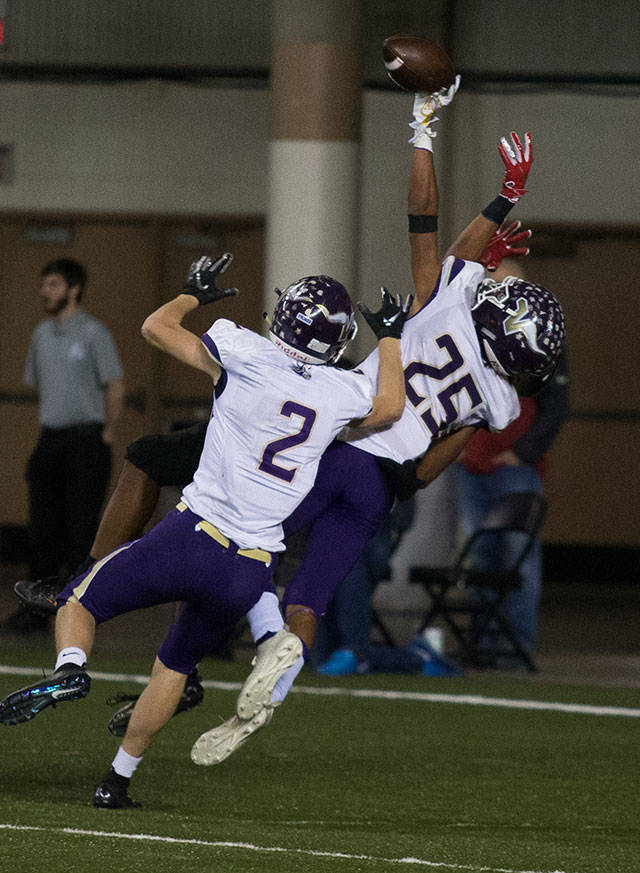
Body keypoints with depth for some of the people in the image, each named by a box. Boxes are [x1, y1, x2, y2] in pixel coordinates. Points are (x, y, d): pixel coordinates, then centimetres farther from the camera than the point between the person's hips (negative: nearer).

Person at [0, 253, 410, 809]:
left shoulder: (248, 356, -7)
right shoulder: (344, 393, 2)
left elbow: (156, 328, 7)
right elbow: (391, 408, 26)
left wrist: (193, 295, 26)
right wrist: (391, 337, 38)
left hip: (194, 537, -4)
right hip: (252, 570, 4)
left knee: (79, 602, 14)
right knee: (175, 664, 25)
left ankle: (70, 667, -17)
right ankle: (119, 778, 24)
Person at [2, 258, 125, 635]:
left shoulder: (93, 333, -9)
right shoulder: (43, 334, 12)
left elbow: (116, 387, -10)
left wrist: (106, 433, -7)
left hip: (86, 440, -7)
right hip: (50, 438, 7)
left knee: (80, 529, -6)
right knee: (43, 529, 6)